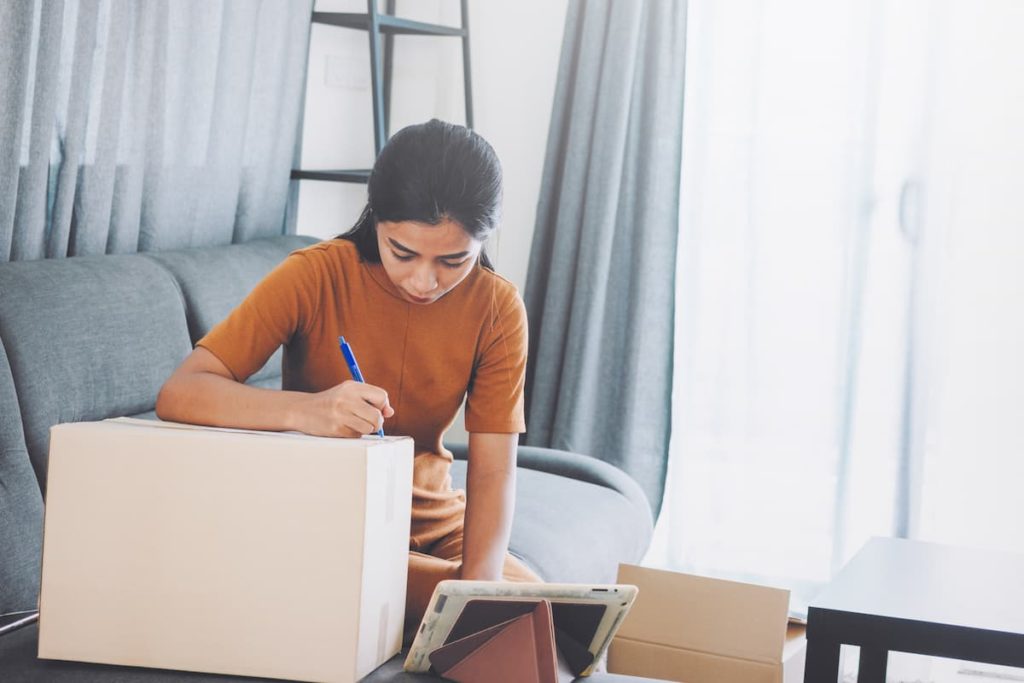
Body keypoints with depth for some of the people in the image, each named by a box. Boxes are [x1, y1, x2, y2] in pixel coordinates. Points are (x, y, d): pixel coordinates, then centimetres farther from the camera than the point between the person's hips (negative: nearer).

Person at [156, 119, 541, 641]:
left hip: (430, 518, 4)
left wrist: (481, 584, -33)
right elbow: (178, 394, -28)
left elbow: (493, 470, -13)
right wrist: (304, 411, -46)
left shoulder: (497, 308, -10)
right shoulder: (316, 276, -19)